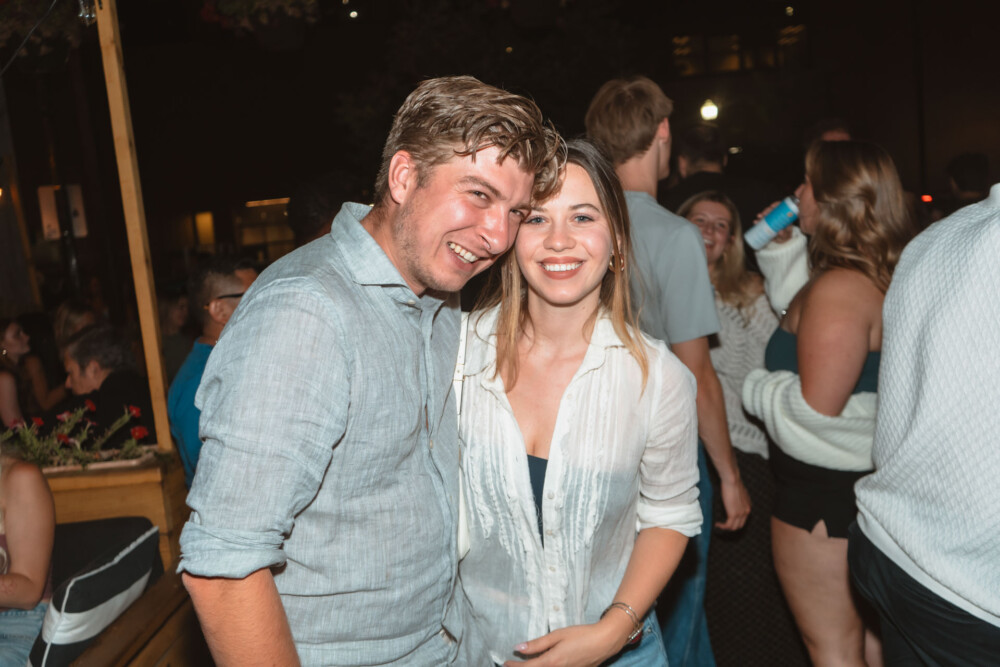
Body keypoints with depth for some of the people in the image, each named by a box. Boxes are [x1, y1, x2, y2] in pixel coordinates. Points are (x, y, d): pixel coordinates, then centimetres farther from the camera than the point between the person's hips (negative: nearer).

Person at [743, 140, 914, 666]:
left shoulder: (839, 287, -23)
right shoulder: (883, 277, 7)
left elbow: (816, 406, -26)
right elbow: (797, 315, 24)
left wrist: (754, 387, -9)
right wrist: (781, 247, 19)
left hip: (824, 492, -10)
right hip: (871, 480, 10)